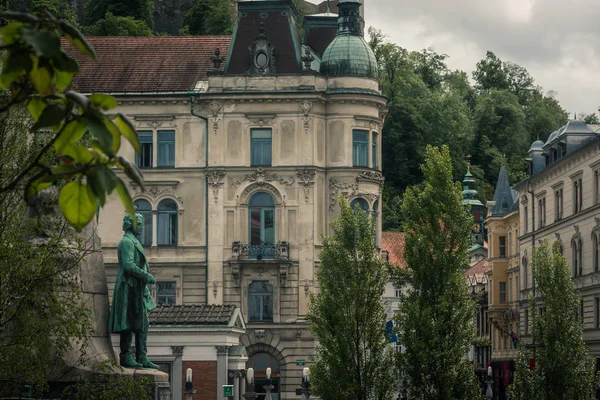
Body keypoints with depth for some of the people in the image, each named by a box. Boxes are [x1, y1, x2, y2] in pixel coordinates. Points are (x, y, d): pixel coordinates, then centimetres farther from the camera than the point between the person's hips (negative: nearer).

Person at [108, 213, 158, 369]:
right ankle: (126, 357, -5)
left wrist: (145, 278, 17)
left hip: (138, 289, 10)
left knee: (143, 324, 8)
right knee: (129, 323, -8)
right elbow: (128, 265, -21)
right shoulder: (126, 242, -11)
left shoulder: (134, 242, 21)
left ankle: (142, 357, 9)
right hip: (129, 288, -10)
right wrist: (146, 276, -17)